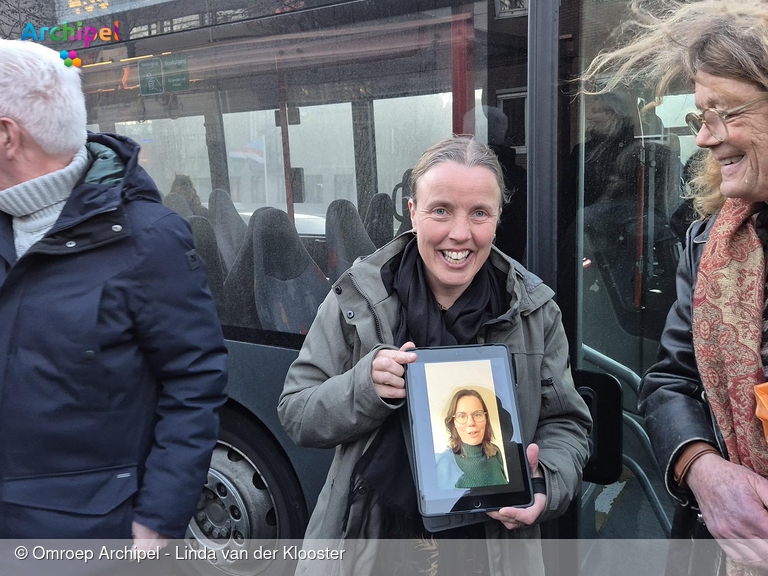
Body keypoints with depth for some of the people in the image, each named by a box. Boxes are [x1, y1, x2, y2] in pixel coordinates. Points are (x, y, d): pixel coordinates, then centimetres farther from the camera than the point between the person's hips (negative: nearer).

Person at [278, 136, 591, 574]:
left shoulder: (535, 308, -6)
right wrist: (366, 385, -25)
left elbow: (565, 423, 1)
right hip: (371, 539, 0)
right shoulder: (358, 296, -10)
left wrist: (547, 484, -19)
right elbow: (296, 414, -8)